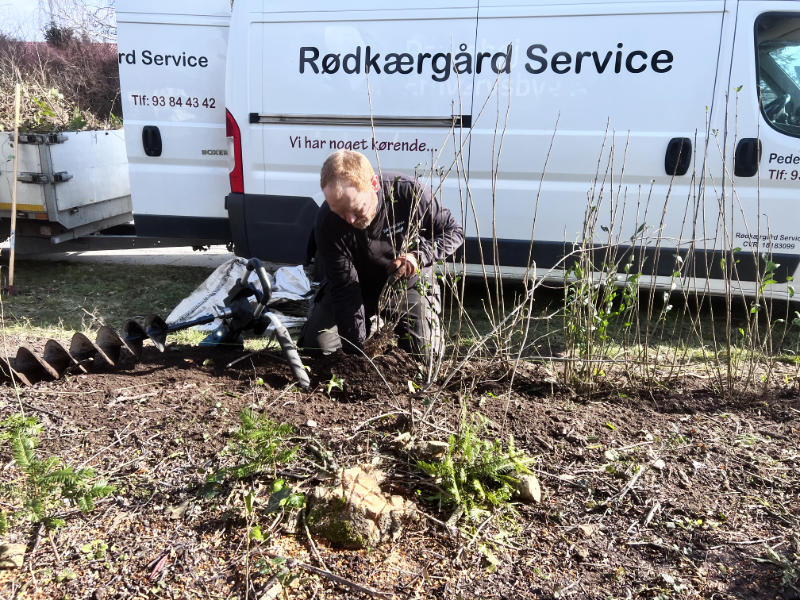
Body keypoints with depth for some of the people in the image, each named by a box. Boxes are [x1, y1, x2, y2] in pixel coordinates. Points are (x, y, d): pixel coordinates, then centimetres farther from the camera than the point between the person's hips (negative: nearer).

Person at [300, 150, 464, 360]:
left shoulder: (410, 193, -29)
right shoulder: (327, 222, -27)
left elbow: (453, 232, -14)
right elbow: (344, 289, -25)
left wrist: (419, 256, -34)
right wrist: (355, 351, -31)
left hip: (409, 283, -1)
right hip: (359, 286, 2)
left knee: (423, 352, -17)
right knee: (315, 344, -8)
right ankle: (371, 324, 20)